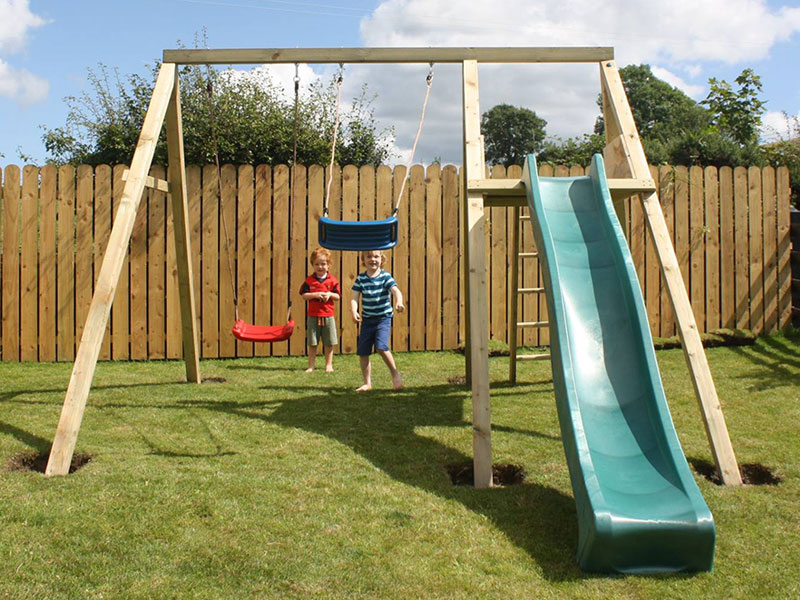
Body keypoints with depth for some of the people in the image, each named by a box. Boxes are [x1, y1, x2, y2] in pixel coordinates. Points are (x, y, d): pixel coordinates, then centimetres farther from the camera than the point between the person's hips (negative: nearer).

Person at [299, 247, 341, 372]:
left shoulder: (332, 280, 1)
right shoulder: (309, 280, 0)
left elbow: (338, 296, 3)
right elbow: (304, 295, -3)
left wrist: (330, 294, -16)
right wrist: (315, 295, -17)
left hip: (328, 315, 0)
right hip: (312, 315, 0)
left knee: (329, 343, 7)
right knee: (312, 343, 6)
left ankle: (329, 364, 19)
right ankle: (311, 365, 16)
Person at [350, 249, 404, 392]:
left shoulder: (385, 277, -6)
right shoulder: (360, 279, 1)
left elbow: (396, 291, -20)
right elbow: (354, 298, -5)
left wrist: (399, 302, -42)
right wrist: (354, 312, -25)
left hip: (383, 318, -4)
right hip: (367, 320, 4)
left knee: (381, 347, -22)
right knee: (363, 353, 5)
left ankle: (395, 373, 1)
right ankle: (367, 383, 19)